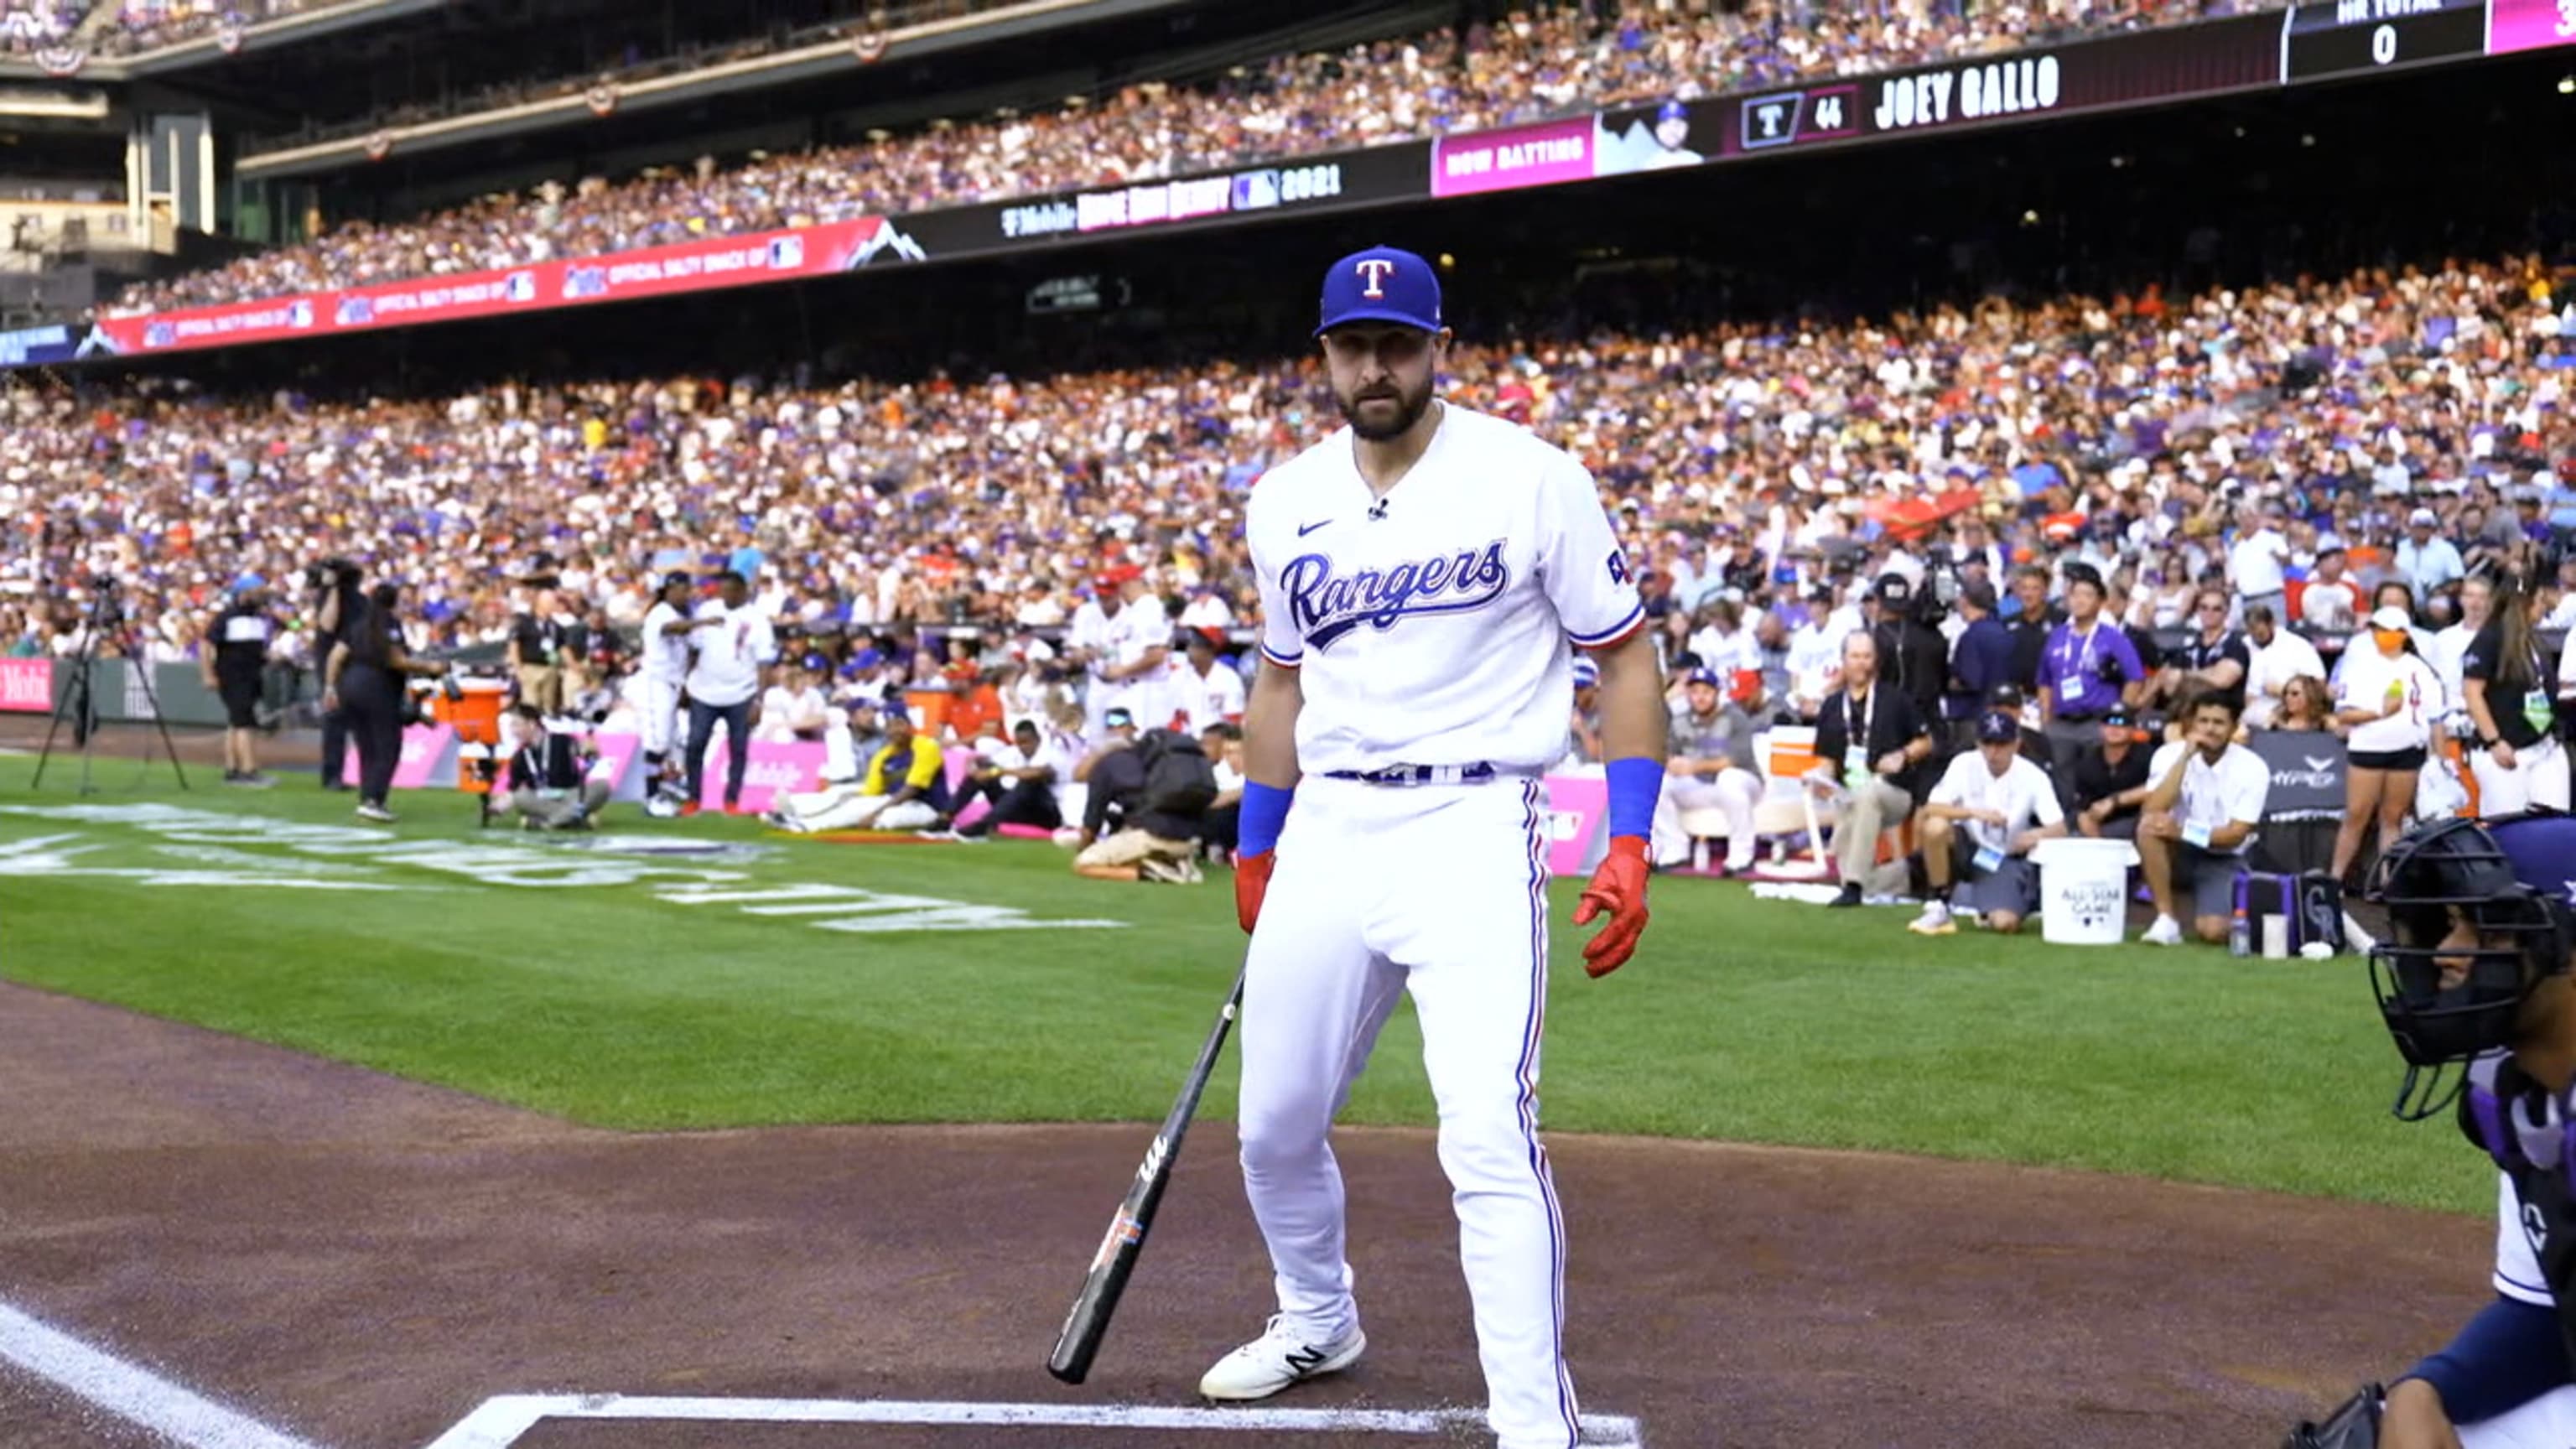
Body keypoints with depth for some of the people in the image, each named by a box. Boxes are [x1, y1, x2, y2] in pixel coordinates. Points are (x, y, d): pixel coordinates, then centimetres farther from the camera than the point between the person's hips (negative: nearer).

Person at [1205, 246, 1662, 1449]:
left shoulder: (1529, 479, -6)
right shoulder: (1286, 502, 8)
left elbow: (1626, 657, -2)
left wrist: (1630, 844, -10)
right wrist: (1255, 844, 21)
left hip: (1472, 830, -5)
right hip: (1325, 833, 5)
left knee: (1489, 1137, -18)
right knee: (1273, 1127, 13)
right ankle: (1317, 1322, 41)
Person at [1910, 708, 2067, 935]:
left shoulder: (2033, 776, -12)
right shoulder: (1964, 765, -12)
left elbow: (2060, 829, -15)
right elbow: (1929, 810, -20)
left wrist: (2038, 834, -39)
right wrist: (1974, 812, -35)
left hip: (2008, 858, -1)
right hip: (1968, 848, 1)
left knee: (2004, 924, -25)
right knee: (1936, 827, -33)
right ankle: (1939, 909, -16)